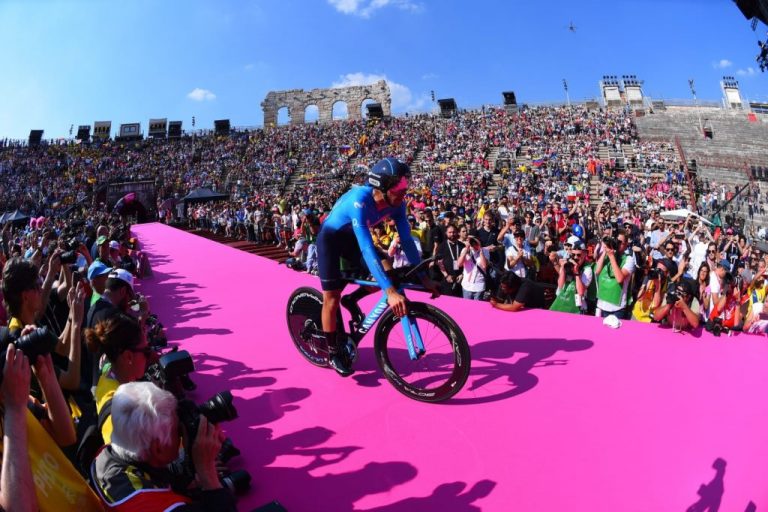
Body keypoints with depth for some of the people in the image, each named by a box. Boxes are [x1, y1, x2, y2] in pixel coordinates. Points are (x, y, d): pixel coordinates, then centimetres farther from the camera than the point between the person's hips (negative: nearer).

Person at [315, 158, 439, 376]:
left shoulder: (396, 203, -21)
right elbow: (367, 248, -46)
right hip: (330, 238, -6)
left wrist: (423, 277, -20)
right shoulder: (360, 201, -40)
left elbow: (407, 239, -15)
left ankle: (352, 300, 12)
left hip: (352, 237, 6)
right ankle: (333, 353, 14)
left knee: (388, 272, -14)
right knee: (332, 297, -4)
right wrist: (390, 292, -52)